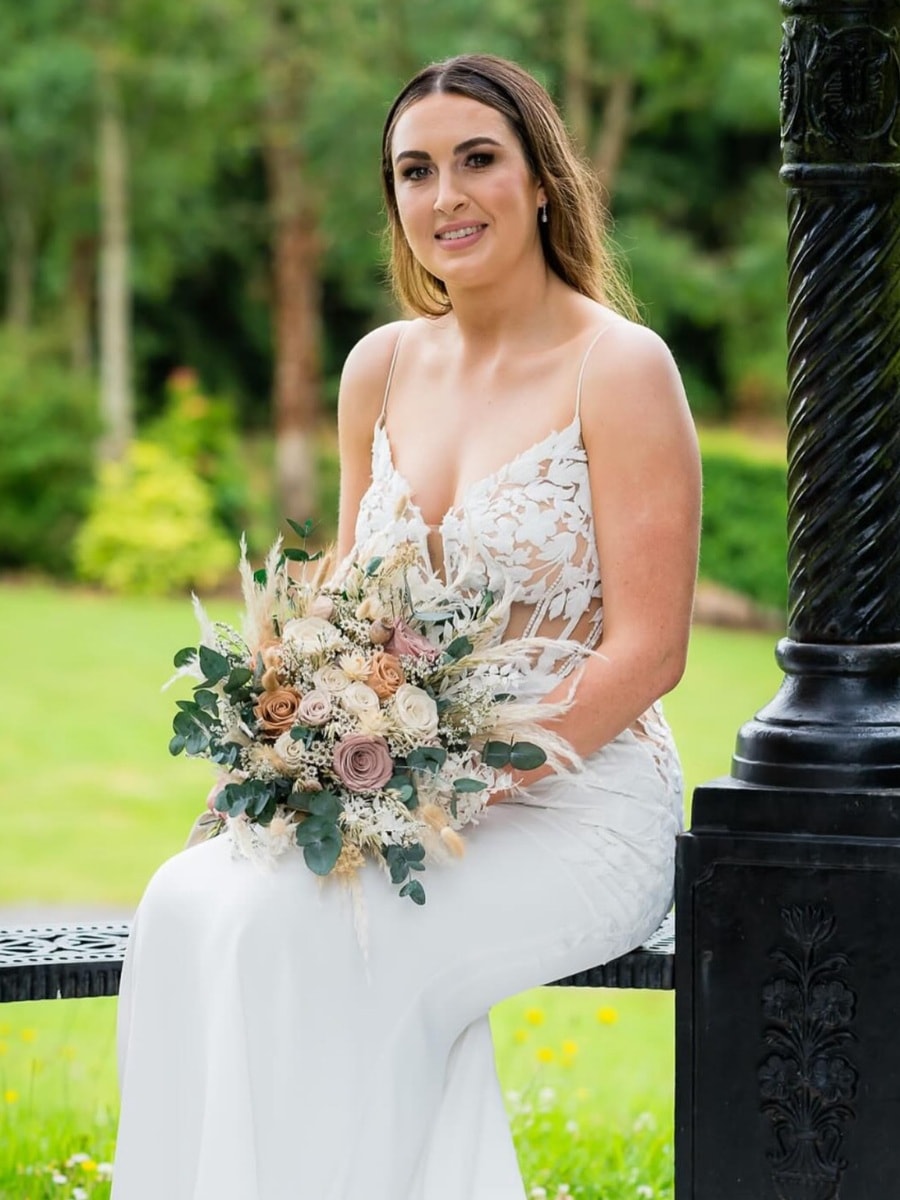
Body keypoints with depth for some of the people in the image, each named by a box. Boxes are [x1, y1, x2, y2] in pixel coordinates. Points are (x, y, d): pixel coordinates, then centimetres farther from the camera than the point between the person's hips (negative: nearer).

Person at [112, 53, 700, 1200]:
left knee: (299, 935, -29)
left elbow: (648, 650, -12)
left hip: (577, 809, -6)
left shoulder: (618, 368, -8)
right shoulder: (383, 368, 11)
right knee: (189, 900, -22)